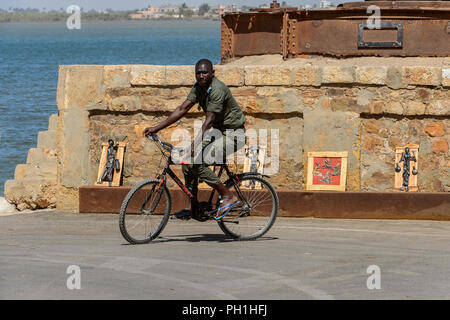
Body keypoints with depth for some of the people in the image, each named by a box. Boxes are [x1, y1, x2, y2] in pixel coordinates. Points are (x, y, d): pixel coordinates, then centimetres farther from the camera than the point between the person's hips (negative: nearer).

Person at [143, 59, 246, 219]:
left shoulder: (217, 89, -23)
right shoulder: (198, 88, 3)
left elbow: (209, 121, -29)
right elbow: (182, 110, 2)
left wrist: (195, 143, -38)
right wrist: (156, 128, -4)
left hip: (232, 134, -9)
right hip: (218, 132, 9)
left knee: (198, 164, -21)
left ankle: (228, 196, -11)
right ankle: (192, 207, 9)